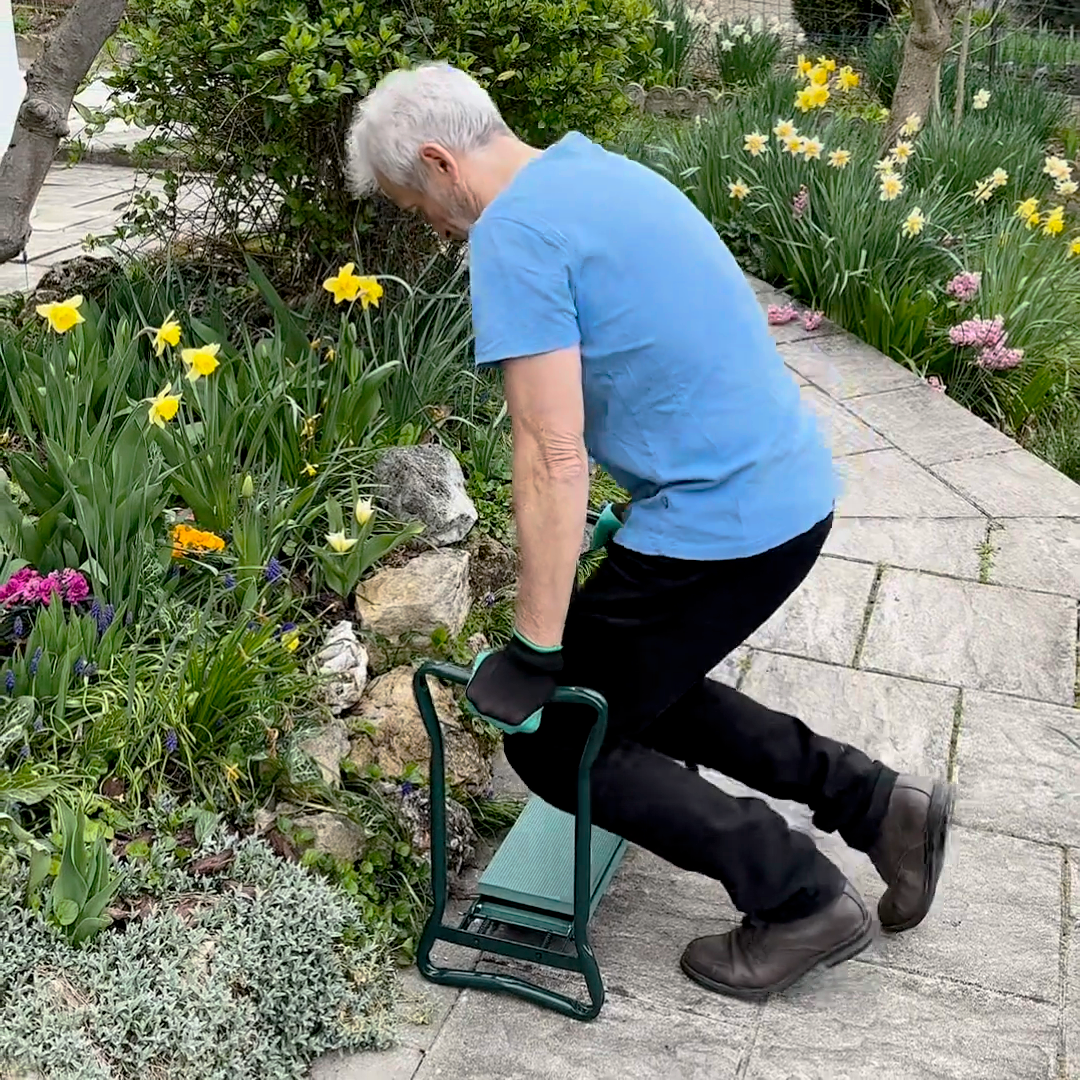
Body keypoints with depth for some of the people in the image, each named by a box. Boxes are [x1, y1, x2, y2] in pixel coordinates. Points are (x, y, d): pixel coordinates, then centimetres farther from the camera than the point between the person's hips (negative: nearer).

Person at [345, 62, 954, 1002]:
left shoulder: (512, 234, -16)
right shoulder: (600, 171, 14)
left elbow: (552, 458, -21)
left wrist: (536, 652, -14)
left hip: (719, 526, -10)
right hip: (794, 493, 10)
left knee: (555, 742, 6)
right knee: (640, 689, 26)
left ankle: (801, 900, 11)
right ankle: (878, 801, 22)